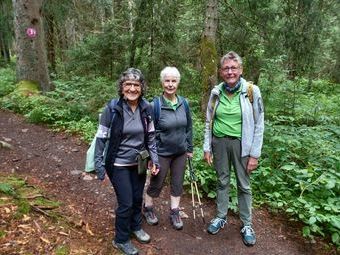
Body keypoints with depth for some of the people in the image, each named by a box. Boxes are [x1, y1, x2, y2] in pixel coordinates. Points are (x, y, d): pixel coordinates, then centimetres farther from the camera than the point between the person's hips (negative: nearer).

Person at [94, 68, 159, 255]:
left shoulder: (146, 108, -6)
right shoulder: (112, 109, -18)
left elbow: (150, 136, 4)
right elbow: (101, 139, -14)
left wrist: (154, 159, 1)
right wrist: (100, 168, -14)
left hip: (139, 163, 4)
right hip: (118, 165, -4)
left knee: (137, 198, 18)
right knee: (126, 203, 2)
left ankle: (135, 227, 46)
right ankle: (121, 240, 28)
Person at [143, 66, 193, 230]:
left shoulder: (183, 103, -3)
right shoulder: (155, 105, -16)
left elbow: (189, 127, 7)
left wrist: (189, 148, 9)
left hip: (180, 152, 4)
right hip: (162, 153, -4)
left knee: (177, 183, 14)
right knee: (156, 184, 12)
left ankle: (174, 213, 32)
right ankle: (147, 208, 37)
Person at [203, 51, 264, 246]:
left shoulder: (252, 91, -10)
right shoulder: (216, 92, -1)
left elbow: (258, 125, -7)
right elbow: (209, 122, 7)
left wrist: (254, 154, -9)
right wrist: (207, 147, 4)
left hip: (241, 143, -2)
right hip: (219, 142, 3)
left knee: (244, 185, 9)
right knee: (223, 181, 15)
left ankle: (247, 225, 26)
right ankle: (221, 217, 33)